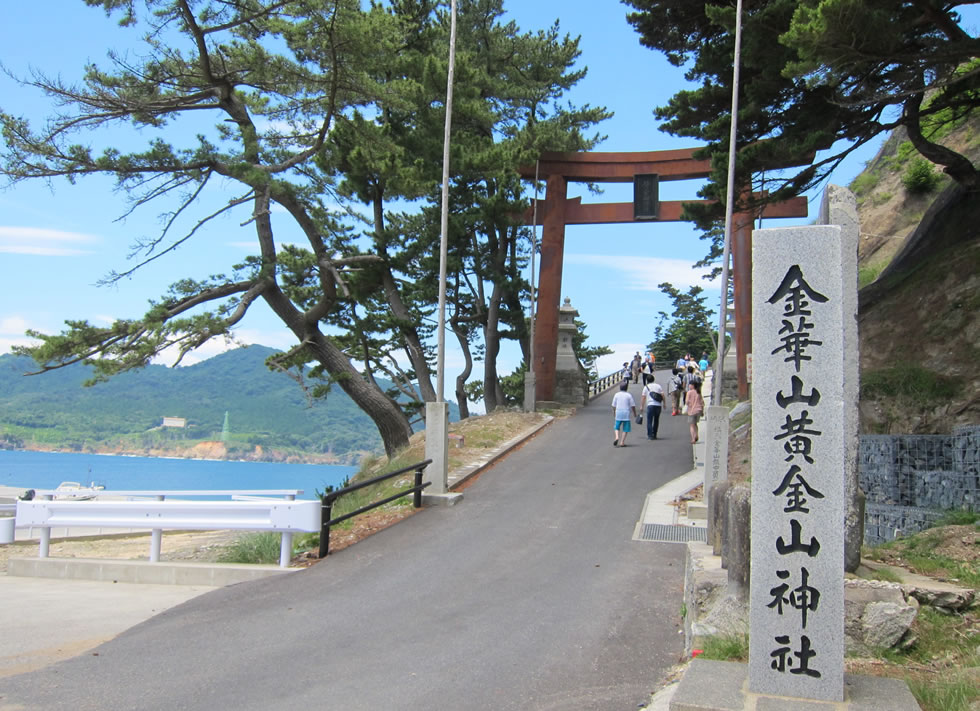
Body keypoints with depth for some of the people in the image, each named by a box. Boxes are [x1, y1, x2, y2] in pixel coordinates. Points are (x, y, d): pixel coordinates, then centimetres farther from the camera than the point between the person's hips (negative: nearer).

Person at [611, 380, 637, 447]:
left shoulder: (616, 395, 2)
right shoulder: (629, 395, -3)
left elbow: (614, 405, 6)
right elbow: (633, 406, -3)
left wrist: (614, 412, 23)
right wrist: (635, 414, 9)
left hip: (618, 414, 2)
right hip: (627, 414, -2)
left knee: (617, 427, 13)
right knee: (625, 429, 5)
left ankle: (617, 437, -13)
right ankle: (622, 442, -2)